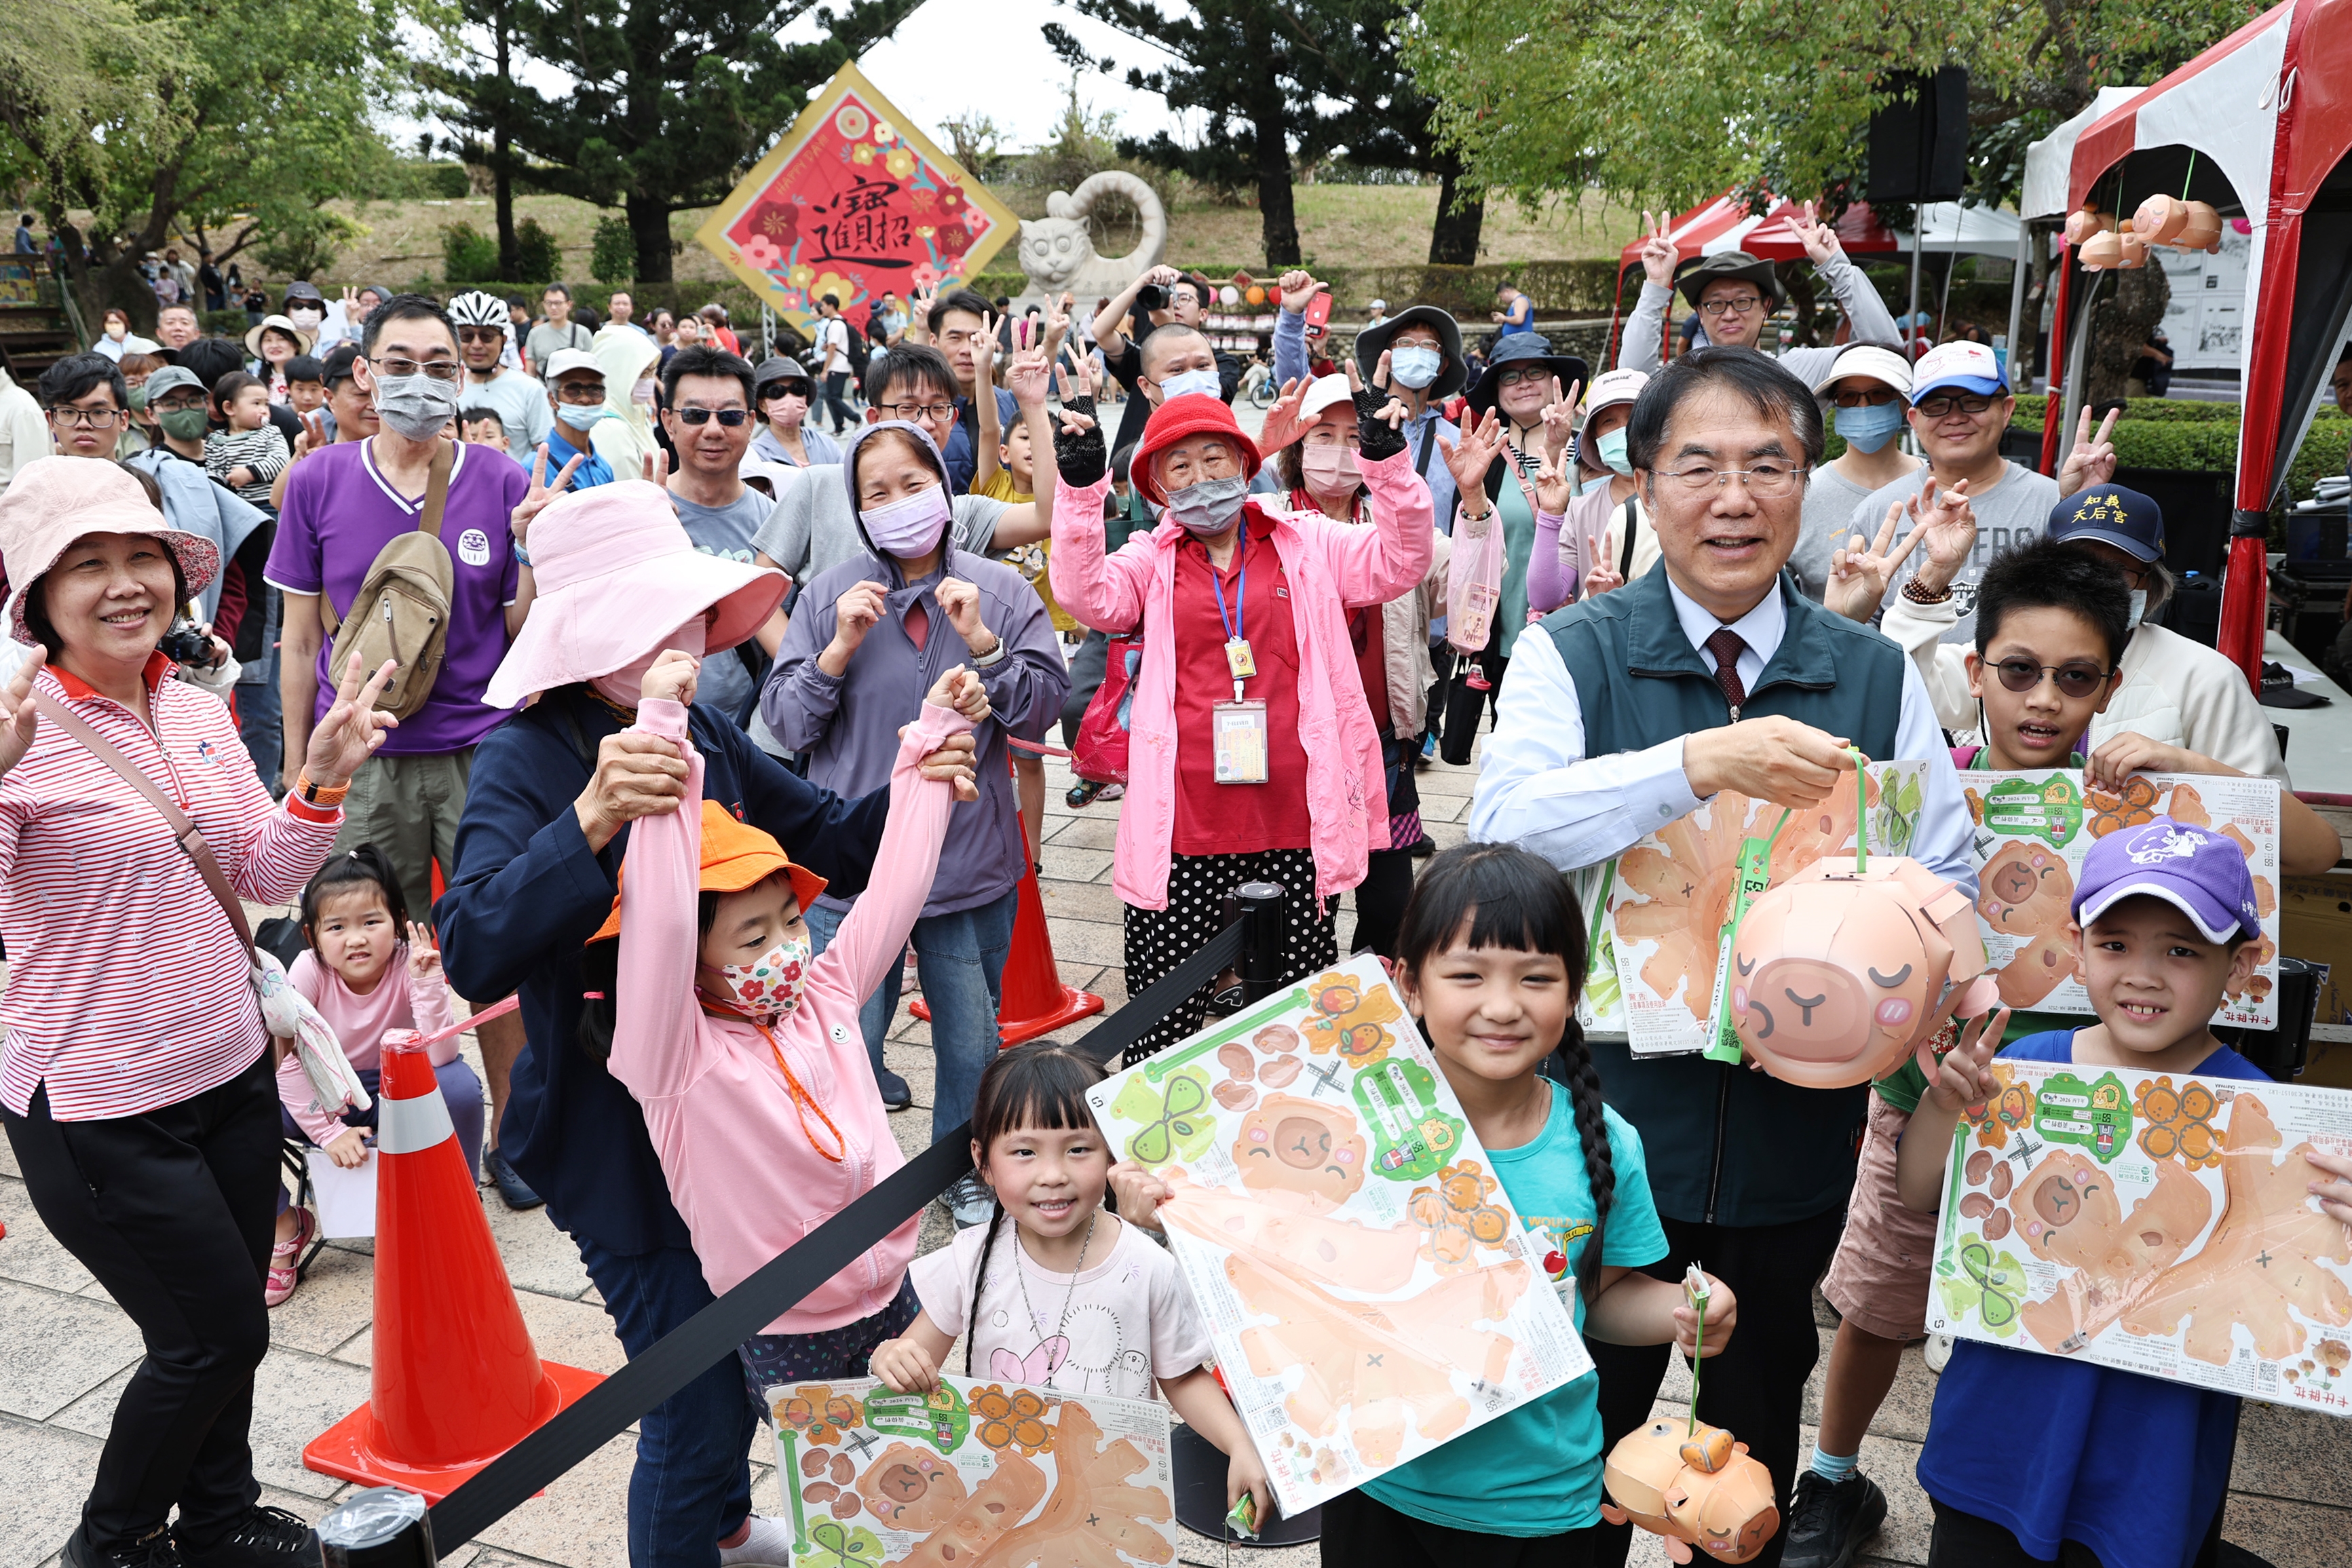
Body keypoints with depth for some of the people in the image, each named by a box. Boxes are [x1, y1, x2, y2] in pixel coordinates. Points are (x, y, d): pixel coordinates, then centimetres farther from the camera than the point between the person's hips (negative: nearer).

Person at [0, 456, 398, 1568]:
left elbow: (265, 878, 9)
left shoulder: (201, 713, 3)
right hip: (99, 1108, -6)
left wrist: (323, 780, -6)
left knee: (225, 1328, 20)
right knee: (216, 1335, 5)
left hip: (231, 1070, 6)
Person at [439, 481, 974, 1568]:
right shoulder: (527, 760, -18)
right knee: (696, 1408, 3)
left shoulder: (702, 734, 0)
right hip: (621, 1139, -7)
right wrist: (592, 819, -46)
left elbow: (832, 853, 7)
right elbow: (473, 953, -33)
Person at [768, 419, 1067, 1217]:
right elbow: (785, 722, -3)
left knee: (973, 1043, 15)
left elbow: (1043, 708, -6)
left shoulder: (1001, 591, -1)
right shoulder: (831, 594, -2)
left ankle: (967, 1168, 39)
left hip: (971, 859, 1)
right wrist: (838, 650, -17)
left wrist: (982, 644, -18)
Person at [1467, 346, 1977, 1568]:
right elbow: (1505, 824, -24)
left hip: (1797, 1136, 3)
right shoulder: (1570, 655, -7)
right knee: (1582, 1433, 15)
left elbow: (1947, 882, 2)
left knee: (1760, 1421, 24)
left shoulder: (1876, 676, 1)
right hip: (1610, 1120, -3)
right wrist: (1700, 762, -36)